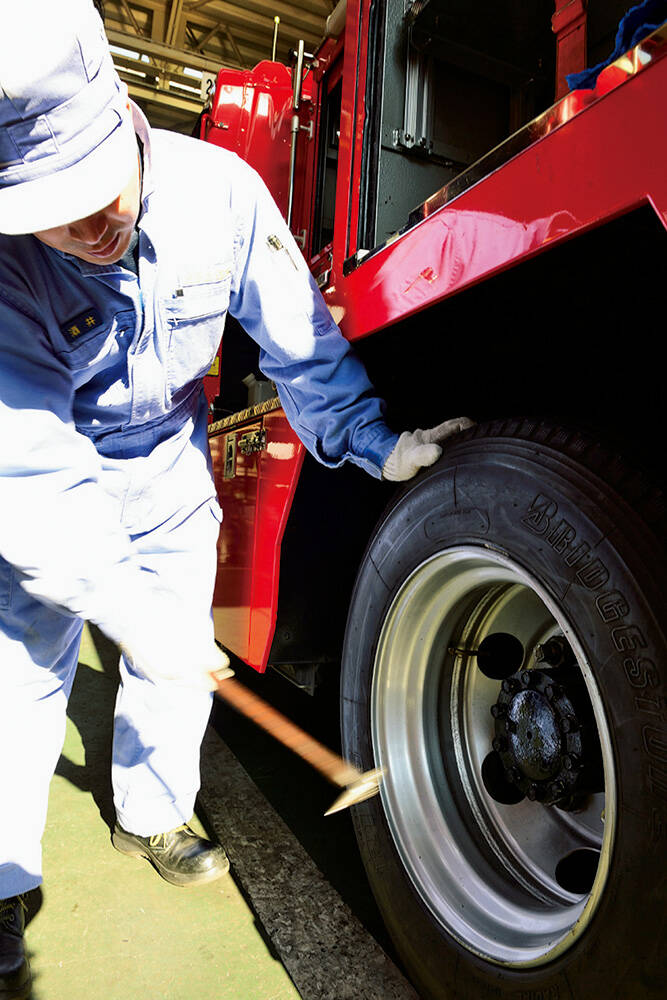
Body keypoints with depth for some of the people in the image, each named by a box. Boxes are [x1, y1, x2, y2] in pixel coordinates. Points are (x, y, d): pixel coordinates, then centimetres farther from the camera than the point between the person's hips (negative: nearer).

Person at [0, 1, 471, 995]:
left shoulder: (218, 187, -21)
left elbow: (300, 342, -12)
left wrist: (375, 442, -19)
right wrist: (130, 607, -29)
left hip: (168, 467, 3)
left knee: (177, 665, 9)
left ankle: (151, 817, 37)